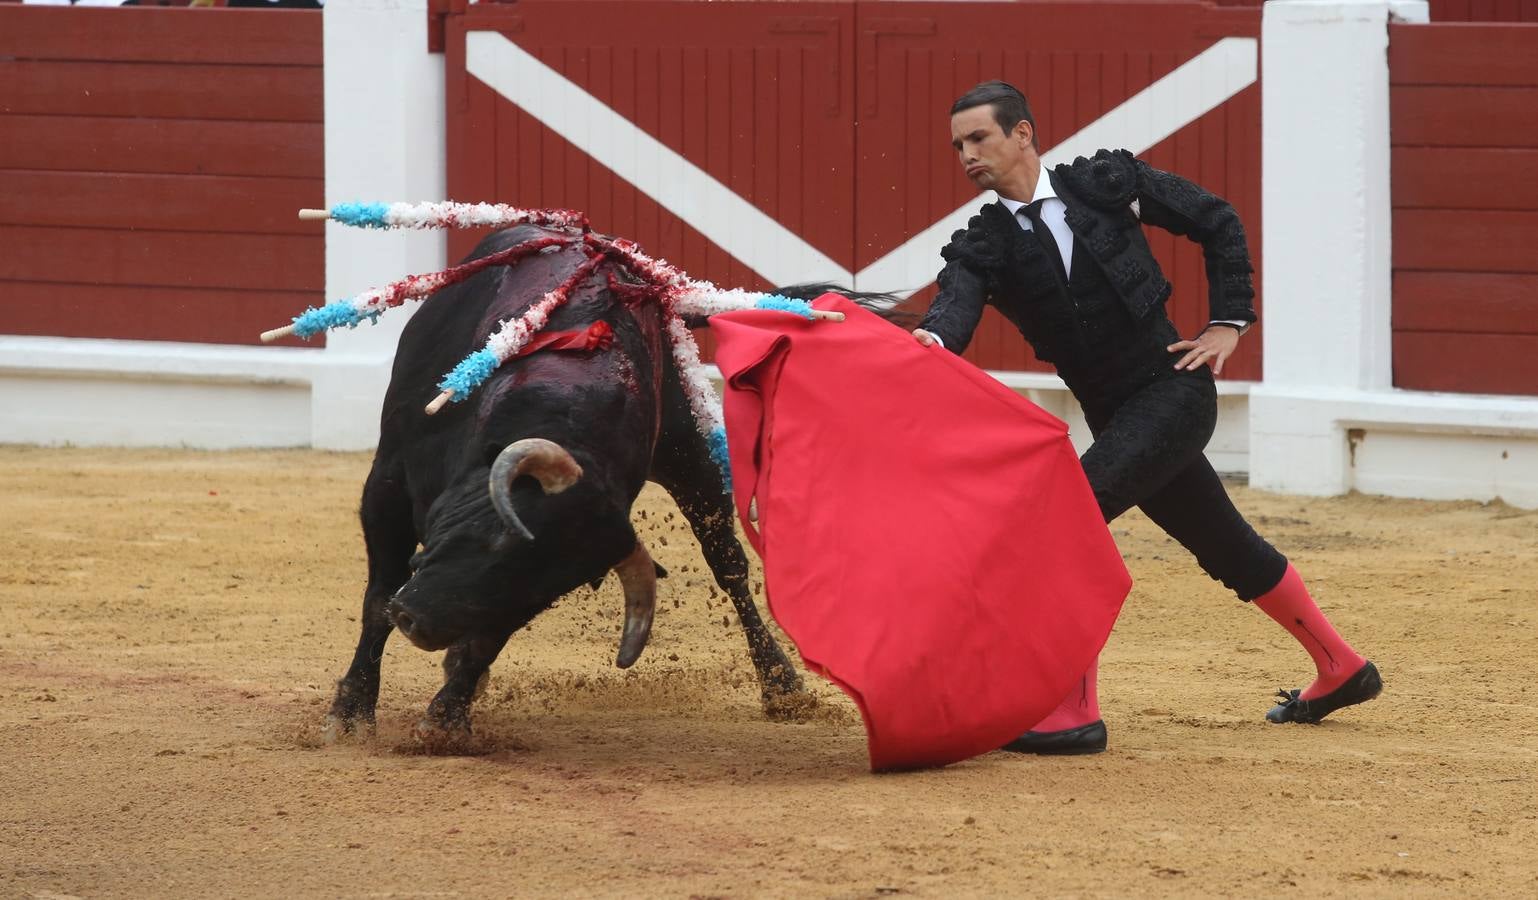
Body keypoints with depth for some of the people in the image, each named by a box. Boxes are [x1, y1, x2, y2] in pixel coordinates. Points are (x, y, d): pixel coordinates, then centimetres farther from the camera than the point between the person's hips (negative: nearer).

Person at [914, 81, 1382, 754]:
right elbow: (958, 302, -21)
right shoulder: (982, 244, 1)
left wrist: (1228, 325, -1)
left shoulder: (1107, 182, -5)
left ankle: (1073, 712, -24)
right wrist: (931, 340, -44)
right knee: (1227, 549, 18)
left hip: (1175, 391, -6)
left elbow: (1218, 223, 5)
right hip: (1114, 415, 6)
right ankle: (1340, 672, 38)